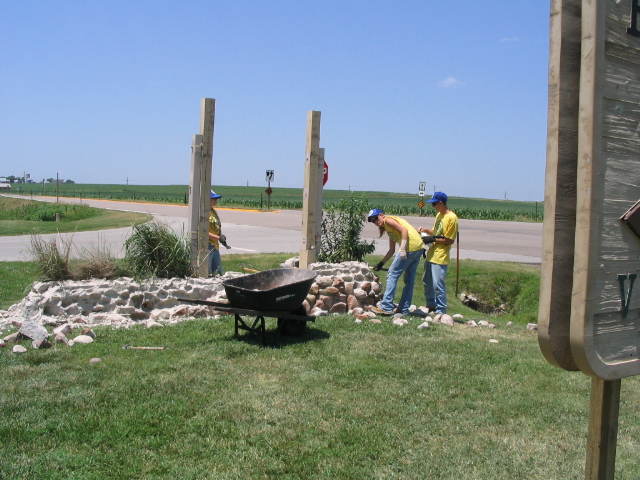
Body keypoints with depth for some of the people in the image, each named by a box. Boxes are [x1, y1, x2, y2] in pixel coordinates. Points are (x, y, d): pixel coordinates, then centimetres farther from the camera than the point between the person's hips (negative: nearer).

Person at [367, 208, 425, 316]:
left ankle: (386, 308, -2)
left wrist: (403, 249, -20)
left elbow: (404, 230, -14)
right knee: (409, 279, 14)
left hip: (410, 246, -10)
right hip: (419, 247, 10)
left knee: (393, 274, -3)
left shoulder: (388, 220, 0)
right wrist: (381, 263, 27)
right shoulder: (389, 229, 26)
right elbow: (392, 250, 27)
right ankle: (404, 309, 21)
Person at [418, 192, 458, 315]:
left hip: (440, 258, -10)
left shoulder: (451, 218, -15)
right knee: (427, 282, 17)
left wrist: (432, 239, -16)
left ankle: (441, 311, 2)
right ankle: (431, 306, 31)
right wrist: (426, 230, 4)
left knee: (438, 285, -7)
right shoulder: (439, 215, 12)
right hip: (431, 255, 10)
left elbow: (450, 240, -16)